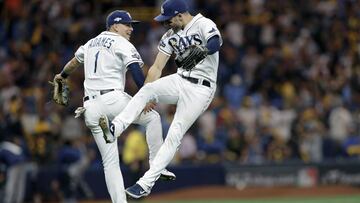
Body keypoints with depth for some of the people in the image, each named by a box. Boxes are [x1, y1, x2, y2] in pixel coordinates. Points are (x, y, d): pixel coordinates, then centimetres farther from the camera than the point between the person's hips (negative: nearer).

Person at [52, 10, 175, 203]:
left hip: (91, 109, 6)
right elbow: (136, 71, -14)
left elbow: (74, 61, 40)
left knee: (110, 161, 5)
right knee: (152, 117, 14)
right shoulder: (122, 44, 1)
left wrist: (62, 75, 59)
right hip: (113, 99, -6)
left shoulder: (92, 43, 22)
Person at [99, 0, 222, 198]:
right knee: (147, 89, -22)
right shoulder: (170, 36, 10)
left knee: (174, 135, -12)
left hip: (200, 90, -6)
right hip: (179, 82, 6)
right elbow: (157, 68, 9)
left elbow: (216, 42, -33)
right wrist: (145, 98, 2)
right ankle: (114, 129, -33)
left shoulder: (204, 25, -11)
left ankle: (146, 183, -12)